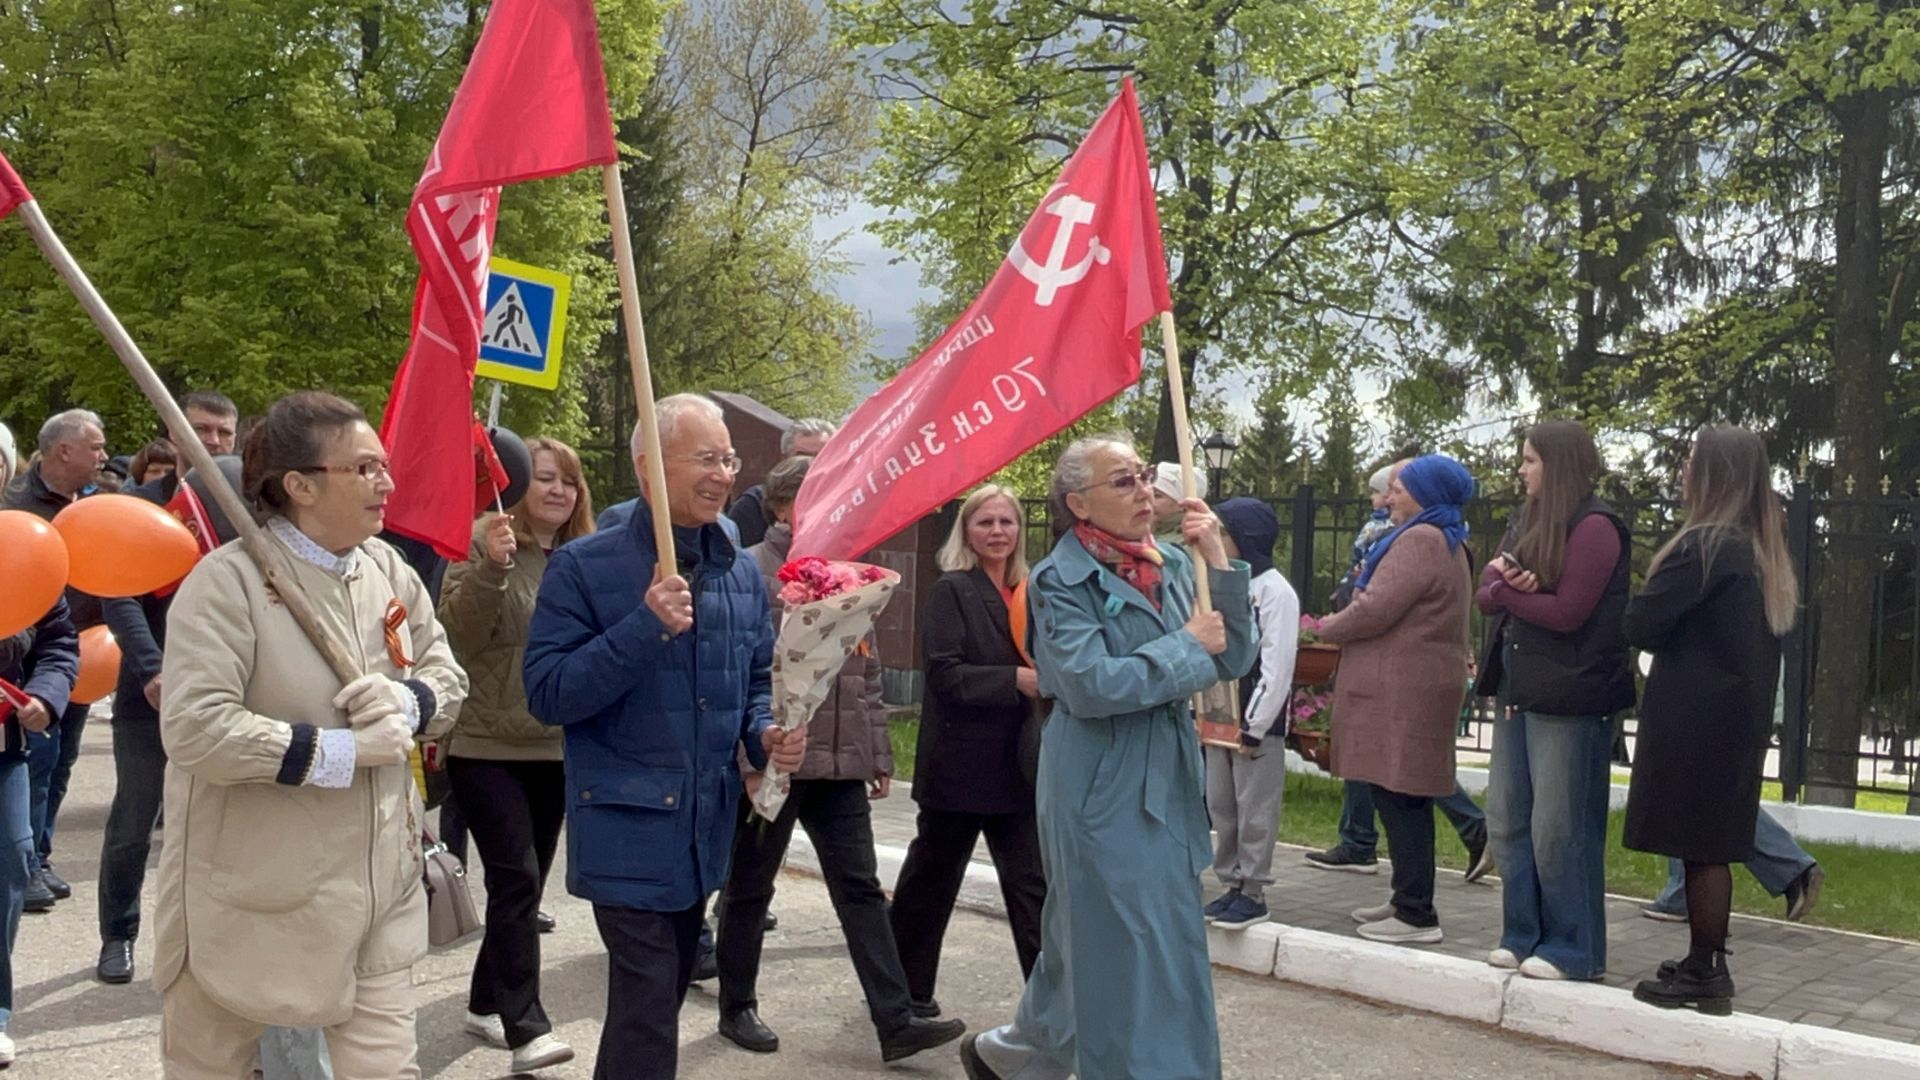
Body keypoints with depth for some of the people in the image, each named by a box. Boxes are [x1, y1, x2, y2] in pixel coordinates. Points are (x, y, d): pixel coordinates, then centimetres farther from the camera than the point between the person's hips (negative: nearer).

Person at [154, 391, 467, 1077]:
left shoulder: (389, 570, 3)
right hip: (251, 892, -4)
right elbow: (194, 728, -26)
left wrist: (408, 701, -13)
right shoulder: (230, 579, -18)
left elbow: (448, 674, 11)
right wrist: (340, 752, -21)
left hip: (377, 882, 5)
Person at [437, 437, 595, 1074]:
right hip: (487, 744, -6)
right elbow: (458, 633, -18)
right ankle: (526, 1027, -8)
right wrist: (490, 565, -30)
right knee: (517, 879, -11)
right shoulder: (482, 541, -7)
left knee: (526, 882, 12)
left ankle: (486, 1003, 27)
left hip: (556, 746, 6)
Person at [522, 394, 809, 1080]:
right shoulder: (585, 568, -10)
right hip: (630, 828, -6)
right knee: (647, 1019, -7)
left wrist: (766, 735, -5)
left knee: (660, 1000, 20)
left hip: (706, 828, 6)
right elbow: (546, 694, -15)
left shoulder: (741, 573, 7)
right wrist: (645, 628, -25)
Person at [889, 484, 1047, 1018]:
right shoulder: (952, 590, -7)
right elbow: (946, 674, -17)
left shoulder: (1027, 593, 10)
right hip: (960, 764, -4)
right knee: (931, 879, 12)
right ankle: (907, 989, 30)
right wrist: (1018, 680, -24)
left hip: (1016, 766, 5)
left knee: (1032, 884, 1)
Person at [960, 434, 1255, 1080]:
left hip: (1167, 784, 7)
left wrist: (1218, 564, -8)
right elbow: (1092, 685, -22)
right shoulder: (1062, 579, -11)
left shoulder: (1172, 565, 7)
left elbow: (1233, 660, 3)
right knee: (1131, 961, -1)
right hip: (1103, 794, -7)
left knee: (1087, 950, 18)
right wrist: (1187, 645, -13)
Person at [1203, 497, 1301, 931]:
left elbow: (1278, 666, -14)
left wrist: (1254, 727, -15)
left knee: (1255, 809, -1)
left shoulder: (1275, 590, -10)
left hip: (1256, 721, -7)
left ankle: (1253, 892, 7)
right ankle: (1232, 883, 22)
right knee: (1221, 805, 11)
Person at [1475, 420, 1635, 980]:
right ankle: (1523, 935, 21)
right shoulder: (1529, 520, 15)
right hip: (1518, 690, 9)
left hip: (1569, 696, -8)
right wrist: (1503, 580, -13)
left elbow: (1567, 612, -16)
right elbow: (1486, 593, 9)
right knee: (1508, 820, 11)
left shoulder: (1594, 526, -10)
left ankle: (1572, 949, 9)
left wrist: (1506, 589, -5)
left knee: (1560, 830, -2)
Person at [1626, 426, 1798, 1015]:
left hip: (1694, 718, -9)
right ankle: (1708, 965, 21)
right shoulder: (1763, 548, 12)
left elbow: (1640, 623, -17)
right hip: (1737, 713, 9)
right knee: (1712, 844, 14)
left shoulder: (1705, 544, -16)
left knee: (1698, 846, -3)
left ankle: (1704, 976, 4)